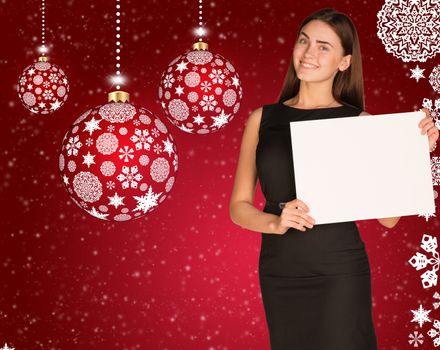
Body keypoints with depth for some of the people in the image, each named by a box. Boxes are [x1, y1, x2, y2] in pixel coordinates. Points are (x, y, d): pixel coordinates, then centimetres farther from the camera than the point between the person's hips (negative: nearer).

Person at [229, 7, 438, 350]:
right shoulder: (263, 119, 3)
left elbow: (388, 216, -2)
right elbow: (239, 206, 4)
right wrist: (276, 223, -14)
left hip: (340, 273, -2)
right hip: (279, 273, 2)